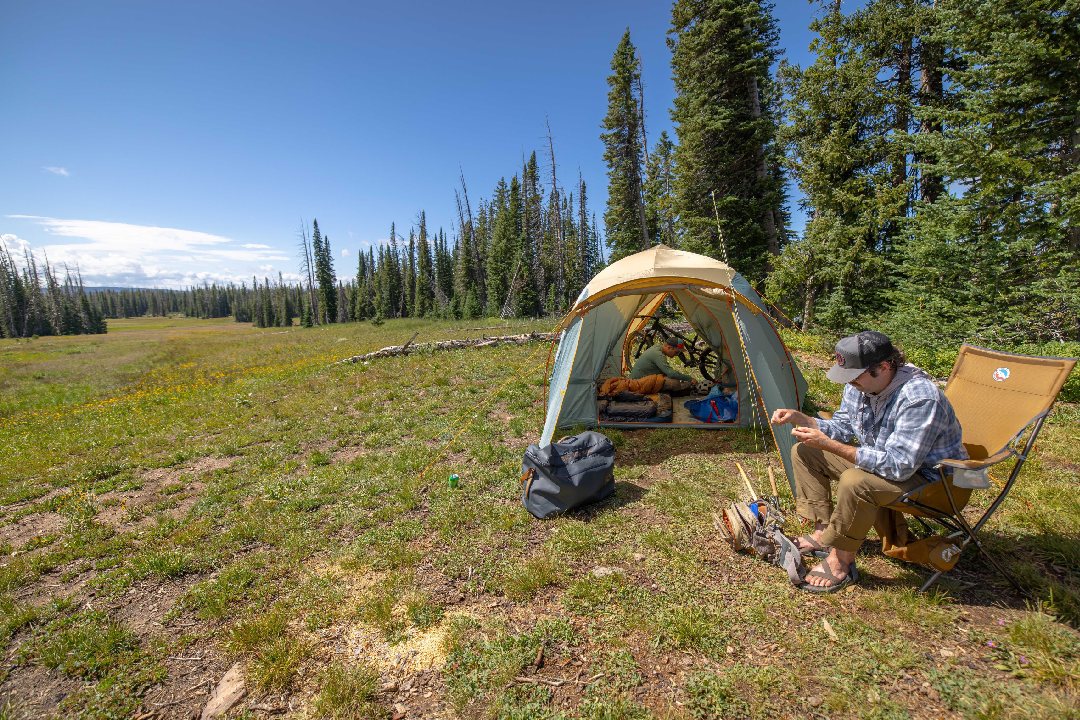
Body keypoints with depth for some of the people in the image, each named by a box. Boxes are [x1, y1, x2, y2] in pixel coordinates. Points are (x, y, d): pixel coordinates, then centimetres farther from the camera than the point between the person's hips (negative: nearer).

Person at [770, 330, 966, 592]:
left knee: (855, 482, -37)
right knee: (803, 452, 1)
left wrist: (828, 445, -40)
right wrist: (799, 418, -13)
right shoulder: (860, 384, -9)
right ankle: (824, 532, 4)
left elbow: (898, 466, -36)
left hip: (926, 475, -8)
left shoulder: (920, 398, -33)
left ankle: (841, 561, -13)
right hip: (879, 459, 8)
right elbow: (841, 428, 4)